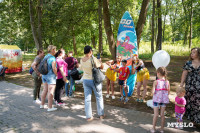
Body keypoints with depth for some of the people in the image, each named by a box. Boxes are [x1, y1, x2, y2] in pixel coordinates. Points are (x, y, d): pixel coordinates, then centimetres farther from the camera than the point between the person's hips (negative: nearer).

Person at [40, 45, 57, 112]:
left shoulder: (45, 57, 9)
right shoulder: (52, 58, -16)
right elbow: (54, 68, -23)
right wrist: (56, 74, -9)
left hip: (44, 75, 8)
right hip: (51, 76, -8)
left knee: (45, 90, 17)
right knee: (51, 92, -2)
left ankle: (42, 105, 27)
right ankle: (50, 107, 3)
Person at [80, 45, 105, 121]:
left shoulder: (81, 60, -1)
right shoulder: (93, 59, -18)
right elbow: (102, 67, -9)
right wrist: (99, 60, 8)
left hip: (85, 80, 4)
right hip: (94, 80, -4)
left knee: (87, 98, 9)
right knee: (99, 97, 13)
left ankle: (88, 117, 14)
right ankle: (101, 114, 25)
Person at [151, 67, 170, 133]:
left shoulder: (156, 82, -16)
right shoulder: (167, 82, -4)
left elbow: (153, 92, -19)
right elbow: (168, 92, 2)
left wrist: (152, 91, 2)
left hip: (157, 99, -3)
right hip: (164, 100, 3)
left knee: (156, 114, 8)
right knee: (162, 114, 14)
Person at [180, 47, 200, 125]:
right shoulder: (188, 63, 4)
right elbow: (184, 75, 4)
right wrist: (181, 86, 1)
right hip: (189, 87, 1)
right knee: (190, 103, 7)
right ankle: (193, 120, 22)